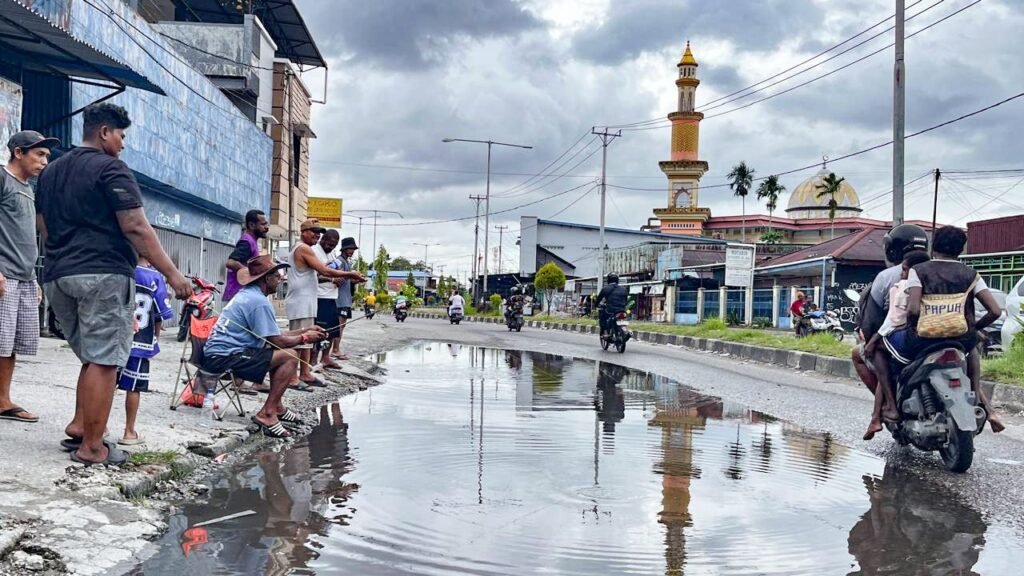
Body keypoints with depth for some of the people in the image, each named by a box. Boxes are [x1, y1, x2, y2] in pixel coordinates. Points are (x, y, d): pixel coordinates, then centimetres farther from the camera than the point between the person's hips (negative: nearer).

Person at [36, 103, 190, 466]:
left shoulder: (50, 172, 19)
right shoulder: (111, 169, -6)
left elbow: (45, 229, 23)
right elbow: (136, 228, -13)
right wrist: (171, 274, -12)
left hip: (58, 277, 8)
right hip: (103, 275, -8)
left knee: (93, 357, 18)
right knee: (105, 361, -4)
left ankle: (78, 427, 12)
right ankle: (91, 447, -3)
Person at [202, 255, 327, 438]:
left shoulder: (247, 294, 16)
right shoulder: (259, 301, -15)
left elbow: (272, 335, 19)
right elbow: (276, 341, -15)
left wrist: (305, 329, 19)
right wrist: (304, 338, 1)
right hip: (225, 357, -10)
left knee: (280, 354, 21)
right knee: (289, 357, -13)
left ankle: (277, 407, 24)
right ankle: (267, 414, -11)